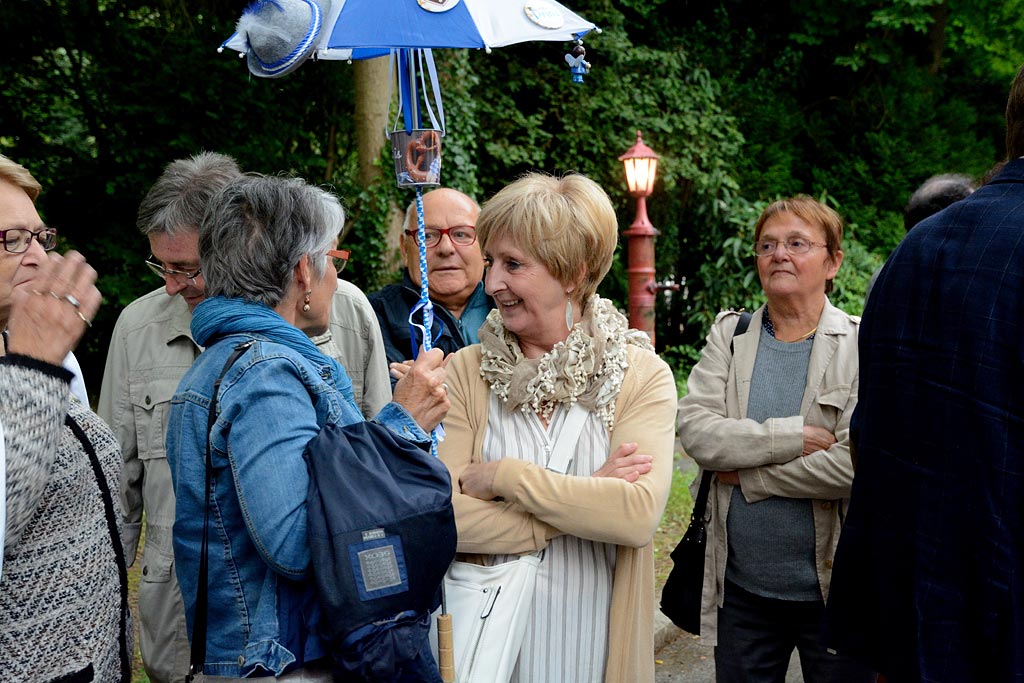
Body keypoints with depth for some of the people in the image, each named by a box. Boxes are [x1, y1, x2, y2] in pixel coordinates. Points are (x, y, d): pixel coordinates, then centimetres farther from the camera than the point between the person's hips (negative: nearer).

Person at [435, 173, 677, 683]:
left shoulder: (643, 376, -7)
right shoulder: (466, 372, -5)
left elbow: (637, 515, -21)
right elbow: (443, 516, -15)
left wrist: (504, 476, -18)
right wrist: (586, 498, -19)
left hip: (596, 641, 0)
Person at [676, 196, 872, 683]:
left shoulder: (860, 344, -6)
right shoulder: (729, 334, 4)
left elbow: (856, 464, -18)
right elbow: (694, 430, -10)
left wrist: (747, 476, -13)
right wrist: (790, 437, -19)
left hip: (832, 589, -2)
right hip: (740, 587, 3)